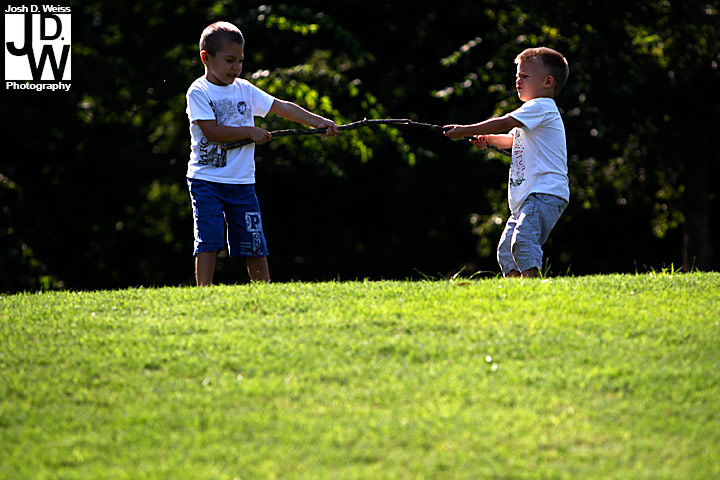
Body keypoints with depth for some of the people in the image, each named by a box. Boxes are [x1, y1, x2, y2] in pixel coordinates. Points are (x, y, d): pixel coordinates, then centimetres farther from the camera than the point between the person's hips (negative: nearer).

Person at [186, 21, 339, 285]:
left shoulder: (244, 89, 11)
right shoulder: (198, 92, -5)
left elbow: (281, 107, 9)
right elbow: (212, 132, -16)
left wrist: (317, 121, 0)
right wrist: (250, 132, -11)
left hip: (241, 181, 5)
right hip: (206, 179, -5)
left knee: (254, 244, 4)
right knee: (209, 240, -11)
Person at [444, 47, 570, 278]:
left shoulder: (541, 107, -8)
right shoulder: (534, 111, 25)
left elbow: (503, 123, -15)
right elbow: (511, 139, 36)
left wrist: (465, 131, -9)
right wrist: (487, 138, 15)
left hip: (545, 193, -11)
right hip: (526, 198, 11)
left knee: (523, 240, -26)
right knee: (506, 249, 7)